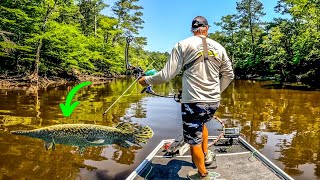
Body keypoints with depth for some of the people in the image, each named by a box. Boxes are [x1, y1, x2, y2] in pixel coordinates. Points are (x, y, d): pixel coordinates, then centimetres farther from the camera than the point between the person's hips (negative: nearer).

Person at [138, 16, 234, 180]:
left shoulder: (183, 45, -5)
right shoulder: (219, 48, 7)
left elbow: (167, 75, -8)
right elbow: (229, 75, 14)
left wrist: (147, 80, 8)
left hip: (192, 102, -5)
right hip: (214, 102, 5)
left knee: (194, 140, 12)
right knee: (201, 123, 34)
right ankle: (206, 155, 39)